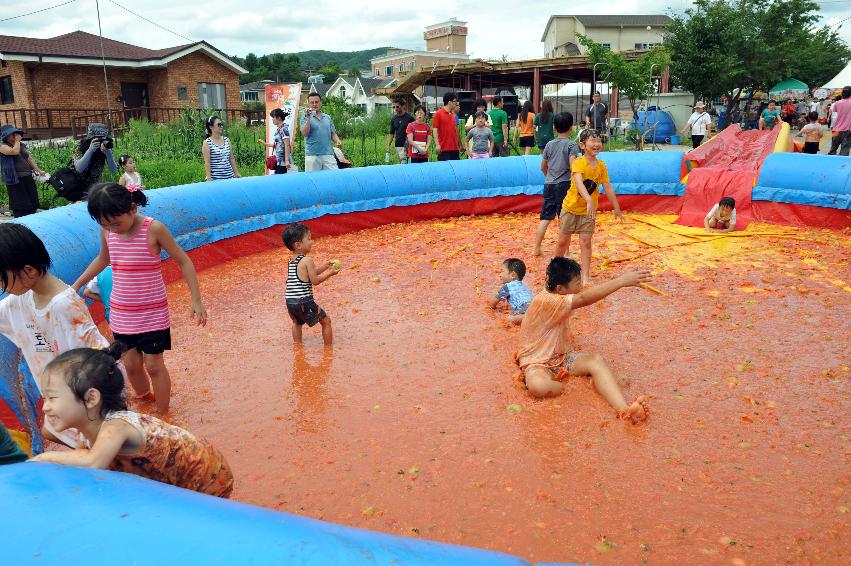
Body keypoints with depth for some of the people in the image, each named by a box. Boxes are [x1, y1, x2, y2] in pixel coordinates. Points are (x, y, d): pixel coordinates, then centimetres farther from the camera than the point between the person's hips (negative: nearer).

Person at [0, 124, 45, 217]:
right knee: (20, 207, -8)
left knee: (32, 203, 10)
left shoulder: (22, 145, 15)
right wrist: (17, 141, -8)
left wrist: (39, 171, 11)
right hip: (15, 180, -7)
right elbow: (15, 151, -24)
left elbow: (29, 158, 19)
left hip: (28, 178, 7)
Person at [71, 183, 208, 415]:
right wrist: (75, 286, 20)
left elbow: (183, 261, -11)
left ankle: (162, 416, 15)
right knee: (131, 365, 10)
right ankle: (145, 400, 34)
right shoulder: (107, 231, -4)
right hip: (121, 312, 4)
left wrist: (196, 300, -14)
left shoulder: (153, 229, -18)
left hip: (152, 313, -4)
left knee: (153, 365, 1)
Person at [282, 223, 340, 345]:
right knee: (326, 321, 11)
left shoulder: (291, 260, 13)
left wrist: (325, 266, 20)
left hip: (290, 302, 7)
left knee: (297, 323, 34)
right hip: (304, 302, -7)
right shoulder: (307, 260, -11)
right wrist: (330, 273, 2)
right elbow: (315, 280, -9)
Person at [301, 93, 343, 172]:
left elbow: (333, 134, 18)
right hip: (312, 155, -3)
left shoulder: (328, 118, 17)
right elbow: (304, 133, -8)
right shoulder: (306, 117, 5)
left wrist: (337, 140, -3)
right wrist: (308, 118, -15)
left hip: (328, 154, 3)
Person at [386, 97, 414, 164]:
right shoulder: (393, 119, 11)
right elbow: (391, 133, 16)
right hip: (397, 146, 6)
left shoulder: (409, 118, -5)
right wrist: (388, 145, 6)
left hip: (406, 146, -6)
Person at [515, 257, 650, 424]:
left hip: (561, 356, 8)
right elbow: (583, 299, -35)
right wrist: (622, 281, -36)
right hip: (537, 362, -8)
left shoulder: (559, 301, 5)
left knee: (596, 360, -21)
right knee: (539, 386, -42)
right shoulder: (544, 301, -26)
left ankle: (624, 410, -40)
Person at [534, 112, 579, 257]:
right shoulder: (572, 145, -6)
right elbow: (573, 165, -18)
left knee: (545, 218, 9)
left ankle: (536, 249, 9)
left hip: (549, 184, 5)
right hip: (564, 184, -5)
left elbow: (543, 167, 15)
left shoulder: (549, 145, 9)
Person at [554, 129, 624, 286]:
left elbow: (608, 187, 3)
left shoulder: (601, 166, -4)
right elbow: (579, 182, -36)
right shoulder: (578, 163, -20)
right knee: (563, 241, 7)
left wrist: (616, 208, 6)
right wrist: (589, 200, -51)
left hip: (588, 211, 3)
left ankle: (585, 276, 4)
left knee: (585, 242, 0)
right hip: (570, 208, -3)